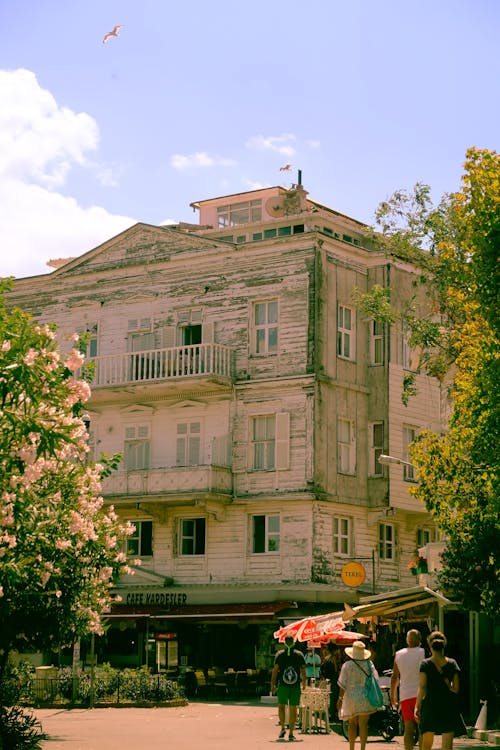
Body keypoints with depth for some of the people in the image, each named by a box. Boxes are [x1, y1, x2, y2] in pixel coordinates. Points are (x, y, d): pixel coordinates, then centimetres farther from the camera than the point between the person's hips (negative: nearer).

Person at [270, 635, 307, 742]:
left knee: (281, 706, 16)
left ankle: (283, 728, 0)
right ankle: (291, 733, 2)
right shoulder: (299, 654, 3)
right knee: (293, 708, 4)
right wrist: (304, 682, 22)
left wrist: (272, 685, 4)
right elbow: (303, 670, 6)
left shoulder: (279, 654, 0)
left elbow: (275, 670, -2)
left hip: (283, 685, -1)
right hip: (296, 685, 1)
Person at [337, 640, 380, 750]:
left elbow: (343, 684, -8)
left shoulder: (347, 665, -8)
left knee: (352, 724, 14)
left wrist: (340, 698, 1)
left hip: (351, 697, 0)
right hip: (365, 698, 0)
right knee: (363, 725, 2)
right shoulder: (369, 664, -3)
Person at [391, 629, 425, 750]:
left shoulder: (399, 654, 8)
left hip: (405, 695, 3)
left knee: (408, 729, 4)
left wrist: (393, 695, 23)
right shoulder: (423, 653, -5)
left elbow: (394, 677, 13)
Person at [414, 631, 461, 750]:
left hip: (430, 705, -1)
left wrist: (417, 707, -2)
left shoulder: (425, 664, -4)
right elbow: (456, 688, -1)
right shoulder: (452, 663, 2)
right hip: (449, 706, 1)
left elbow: (422, 687, -7)